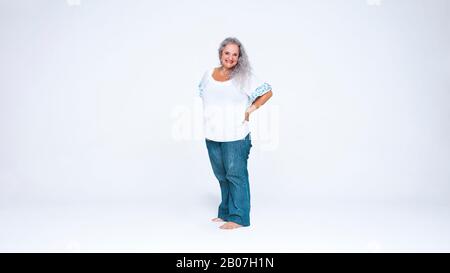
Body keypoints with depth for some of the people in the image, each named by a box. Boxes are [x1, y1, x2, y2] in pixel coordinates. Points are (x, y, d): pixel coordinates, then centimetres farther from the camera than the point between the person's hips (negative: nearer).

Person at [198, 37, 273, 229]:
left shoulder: (245, 76, -5)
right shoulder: (209, 74, 9)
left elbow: (267, 92, -2)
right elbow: (202, 95, 26)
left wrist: (250, 110, -7)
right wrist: (209, 114, 13)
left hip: (235, 136, -5)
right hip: (212, 135, 6)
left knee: (235, 174, -2)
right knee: (221, 175, 14)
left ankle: (238, 217, 7)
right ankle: (226, 212, 28)